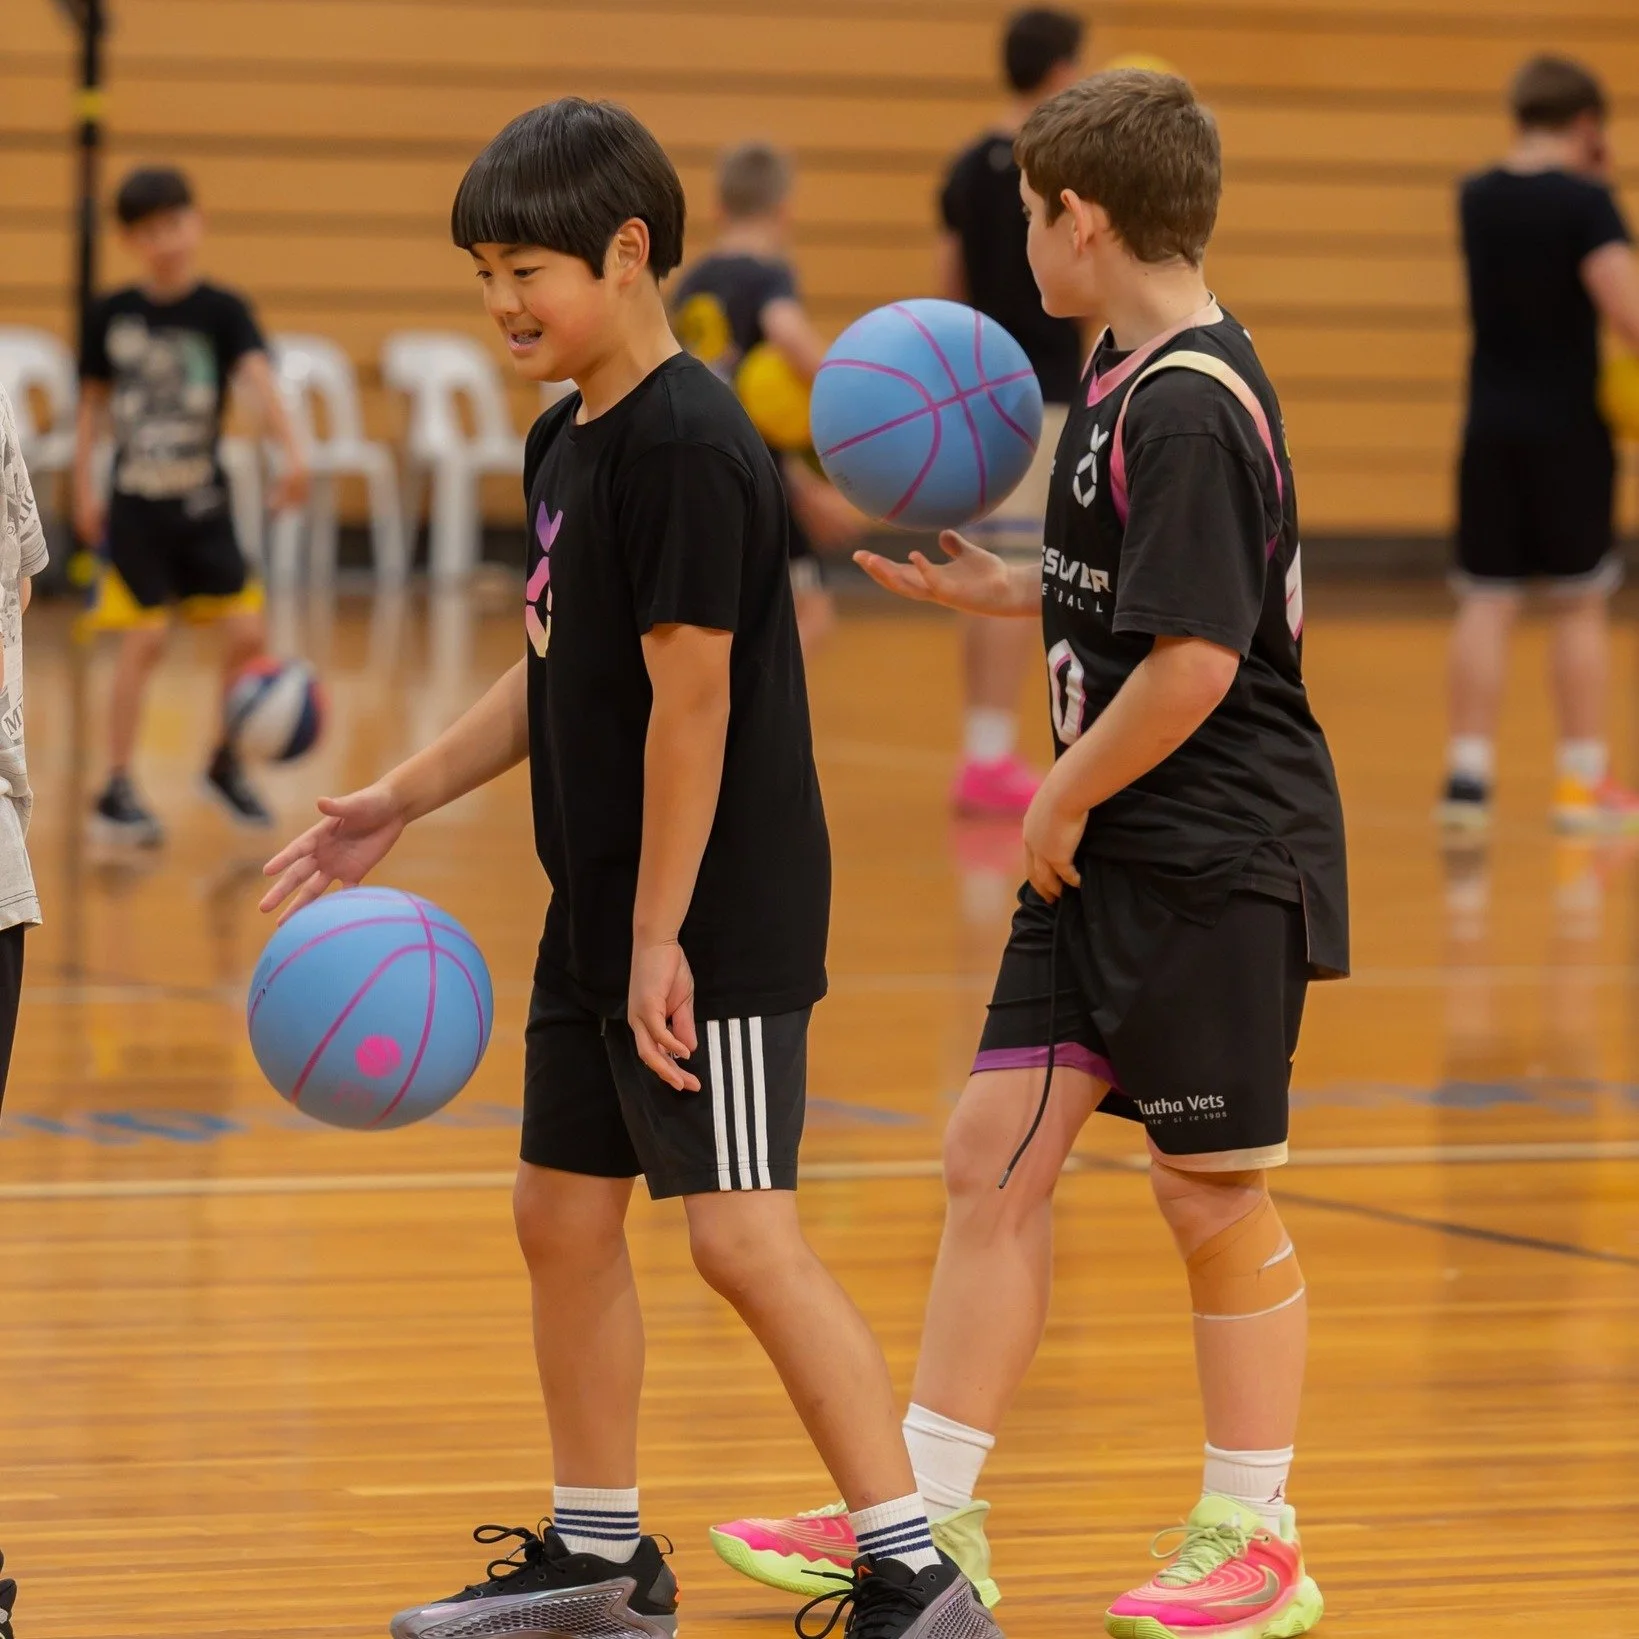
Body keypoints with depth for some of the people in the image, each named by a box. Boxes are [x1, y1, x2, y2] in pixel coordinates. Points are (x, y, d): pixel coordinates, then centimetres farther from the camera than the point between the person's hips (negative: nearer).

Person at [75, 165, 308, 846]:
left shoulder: (222, 311, -6)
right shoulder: (112, 315, -1)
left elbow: (258, 376, -22)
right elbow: (94, 400, 10)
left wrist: (290, 450, -37)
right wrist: (84, 485, 6)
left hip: (203, 506, 1)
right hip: (134, 506, -1)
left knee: (246, 631, -5)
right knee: (143, 639, -8)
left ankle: (226, 764, 20)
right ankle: (116, 791, 3)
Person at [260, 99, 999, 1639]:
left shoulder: (687, 446, -19)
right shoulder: (568, 440, 11)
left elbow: (691, 700, -20)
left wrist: (664, 937, -20)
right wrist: (402, 800, 18)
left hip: (715, 922, -10)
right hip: (600, 911, 10)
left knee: (742, 1231, -12)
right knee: (562, 1212, 14)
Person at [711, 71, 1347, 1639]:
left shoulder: (1189, 411, -19)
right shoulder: (1122, 380, 10)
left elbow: (1198, 658, -24)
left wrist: (1063, 801, -14)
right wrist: (1005, 591, 17)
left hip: (1217, 862, -9)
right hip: (1109, 861, 9)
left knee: (1212, 1192, 2)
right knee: (993, 1154, 7)